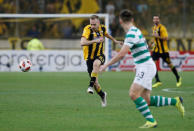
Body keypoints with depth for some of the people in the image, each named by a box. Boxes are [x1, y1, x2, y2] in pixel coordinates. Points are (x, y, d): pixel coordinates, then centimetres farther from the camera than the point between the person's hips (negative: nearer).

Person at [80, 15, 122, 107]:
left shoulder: (102, 28, -4)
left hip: (99, 55, 1)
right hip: (89, 57, -1)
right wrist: (95, 41, -44)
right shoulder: (87, 29, -19)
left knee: (96, 63, -37)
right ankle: (102, 95, 29)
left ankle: (91, 86, -35)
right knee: (95, 82, 0)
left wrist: (115, 41, 37)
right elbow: (82, 43, -35)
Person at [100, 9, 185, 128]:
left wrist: (106, 65, -18)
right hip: (143, 68, 9)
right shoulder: (135, 31, 13)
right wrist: (137, 65, 34)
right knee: (146, 101, 7)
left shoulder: (132, 33, -18)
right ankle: (175, 101, 16)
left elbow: (122, 54, -24)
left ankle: (151, 121, -17)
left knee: (133, 94, -19)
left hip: (146, 67, -9)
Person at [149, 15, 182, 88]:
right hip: (156, 49, 6)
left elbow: (166, 38, -20)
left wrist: (157, 36, -28)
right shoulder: (154, 28, 11)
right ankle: (157, 81, -9)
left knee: (169, 64, 5)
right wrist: (151, 43, 14)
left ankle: (178, 78, 25)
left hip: (163, 50, -6)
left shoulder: (162, 28, -13)